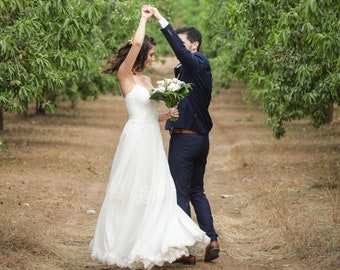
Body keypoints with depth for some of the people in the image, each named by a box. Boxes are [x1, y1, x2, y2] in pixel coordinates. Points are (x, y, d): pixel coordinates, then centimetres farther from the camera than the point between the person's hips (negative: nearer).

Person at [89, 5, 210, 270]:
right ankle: (124, 247, 9)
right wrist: (144, 18, -8)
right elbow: (137, 43, -22)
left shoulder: (145, 80, 16)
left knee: (159, 193, 6)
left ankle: (163, 246, 10)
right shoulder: (125, 75, -7)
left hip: (153, 140, 8)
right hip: (137, 139, -8)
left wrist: (168, 115, 3)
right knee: (134, 193, -2)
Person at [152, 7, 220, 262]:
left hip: (185, 138, -9)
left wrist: (161, 20, -32)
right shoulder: (201, 67, 14)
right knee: (197, 191, 16)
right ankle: (211, 240, 12)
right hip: (201, 138, 9)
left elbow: (178, 47, -31)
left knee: (180, 193, -2)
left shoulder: (196, 64, -13)